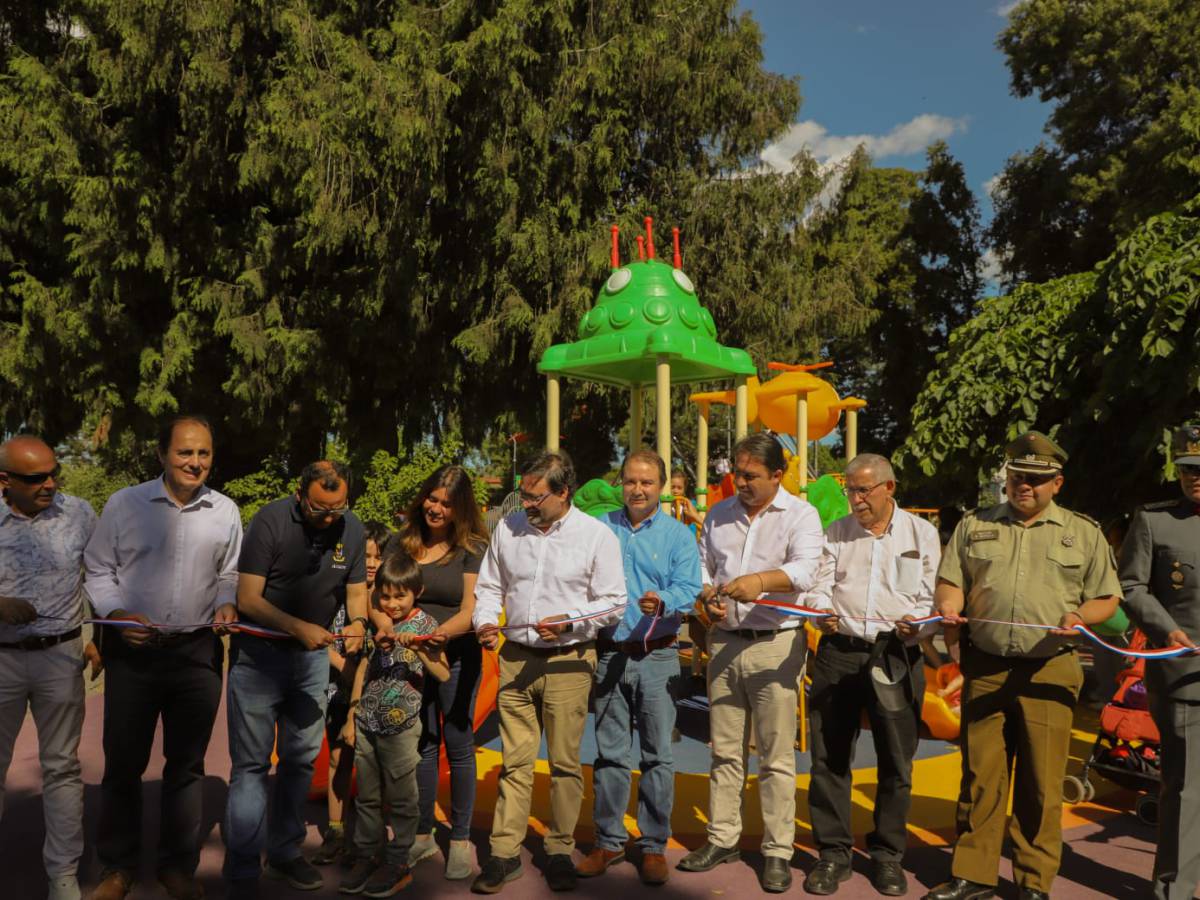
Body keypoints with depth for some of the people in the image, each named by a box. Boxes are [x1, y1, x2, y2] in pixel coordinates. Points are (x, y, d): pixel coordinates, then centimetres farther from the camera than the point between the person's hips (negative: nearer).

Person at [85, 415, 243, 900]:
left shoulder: (225, 511, 3)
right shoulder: (124, 503, -3)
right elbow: (99, 570, 2)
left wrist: (226, 605, -8)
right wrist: (117, 613, -13)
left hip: (198, 651, 1)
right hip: (133, 650, -1)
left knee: (187, 764, 12)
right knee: (123, 762, 9)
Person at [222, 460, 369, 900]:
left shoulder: (352, 529, -5)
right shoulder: (270, 521, -18)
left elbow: (356, 590, 3)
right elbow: (248, 599, -19)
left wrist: (358, 621, -19)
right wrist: (299, 628, -30)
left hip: (313, 656, 4)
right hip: (259, 652, -4)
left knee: (301, 759, 13)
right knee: (250, 763, -2)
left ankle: (285, 853, 29)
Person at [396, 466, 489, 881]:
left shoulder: (473, 547, -7)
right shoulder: (404, 541, 3)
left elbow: (471, 610, -13)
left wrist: (444, 632, -31)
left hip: (456, 656, -3)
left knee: (458, 745, 6)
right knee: (422, 744, 14)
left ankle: (460, 838, 20)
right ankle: (422, 834, 28)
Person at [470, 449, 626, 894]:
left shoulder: (596, 535, -3)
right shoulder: (508, 528, 7)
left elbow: (612, 603, -1)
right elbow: (489, 586, 17)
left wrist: (568, 622, -14)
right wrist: (485, 621, -2)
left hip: (568, 661, -2)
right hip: (515, 657, 3)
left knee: (565, 761, 5)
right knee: (515, 759, 5)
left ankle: (560, 850, 20)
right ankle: (505, 852, 15)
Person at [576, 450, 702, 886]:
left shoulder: (678, 534, 1)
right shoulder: (600, 528, 8)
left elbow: (687, 589, -11)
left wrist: (662, 602, -30)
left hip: (657, 657, -2)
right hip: (609, 653, 2)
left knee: (657, 755, 4)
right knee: (610, 753, 10)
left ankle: (655, 846, 18)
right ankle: (609, 841, 24)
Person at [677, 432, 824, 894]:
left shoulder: (800, 514, -4)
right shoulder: (719, 514, 11)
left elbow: (805, 570, -20)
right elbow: (702, 567, 16)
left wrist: (760, 581, -37)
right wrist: (709, 598, -5)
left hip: (775, 644, -4)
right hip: (725, 642, 4)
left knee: (776, 756, 3)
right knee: (724, 750, 13)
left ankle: (777, 851, 15)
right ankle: (721, 839, 26)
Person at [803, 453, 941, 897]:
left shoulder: (922, 533, 6)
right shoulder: (836, 532, 10)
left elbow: (928, 596, 4)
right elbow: (820, 586, 5)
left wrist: (917, 622, -15)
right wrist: (823, 612, -16)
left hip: (897, 654, -1)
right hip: (839, 650, 1)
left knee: (896, 761, 7)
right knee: (829, 757, 5)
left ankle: (887, 854, 24)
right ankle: (833, 852, 19)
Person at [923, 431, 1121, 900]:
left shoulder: (1083, 532, 10)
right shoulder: (974, 525, 13)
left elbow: (1107, 598, 10)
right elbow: (950, 580, 12)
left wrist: (1079, 617, -10)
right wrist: (949, 605, -9)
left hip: (1049, 673, -1)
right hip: (984, 669, 1)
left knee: (1041, 782, 3)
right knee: (980, 776, 6)